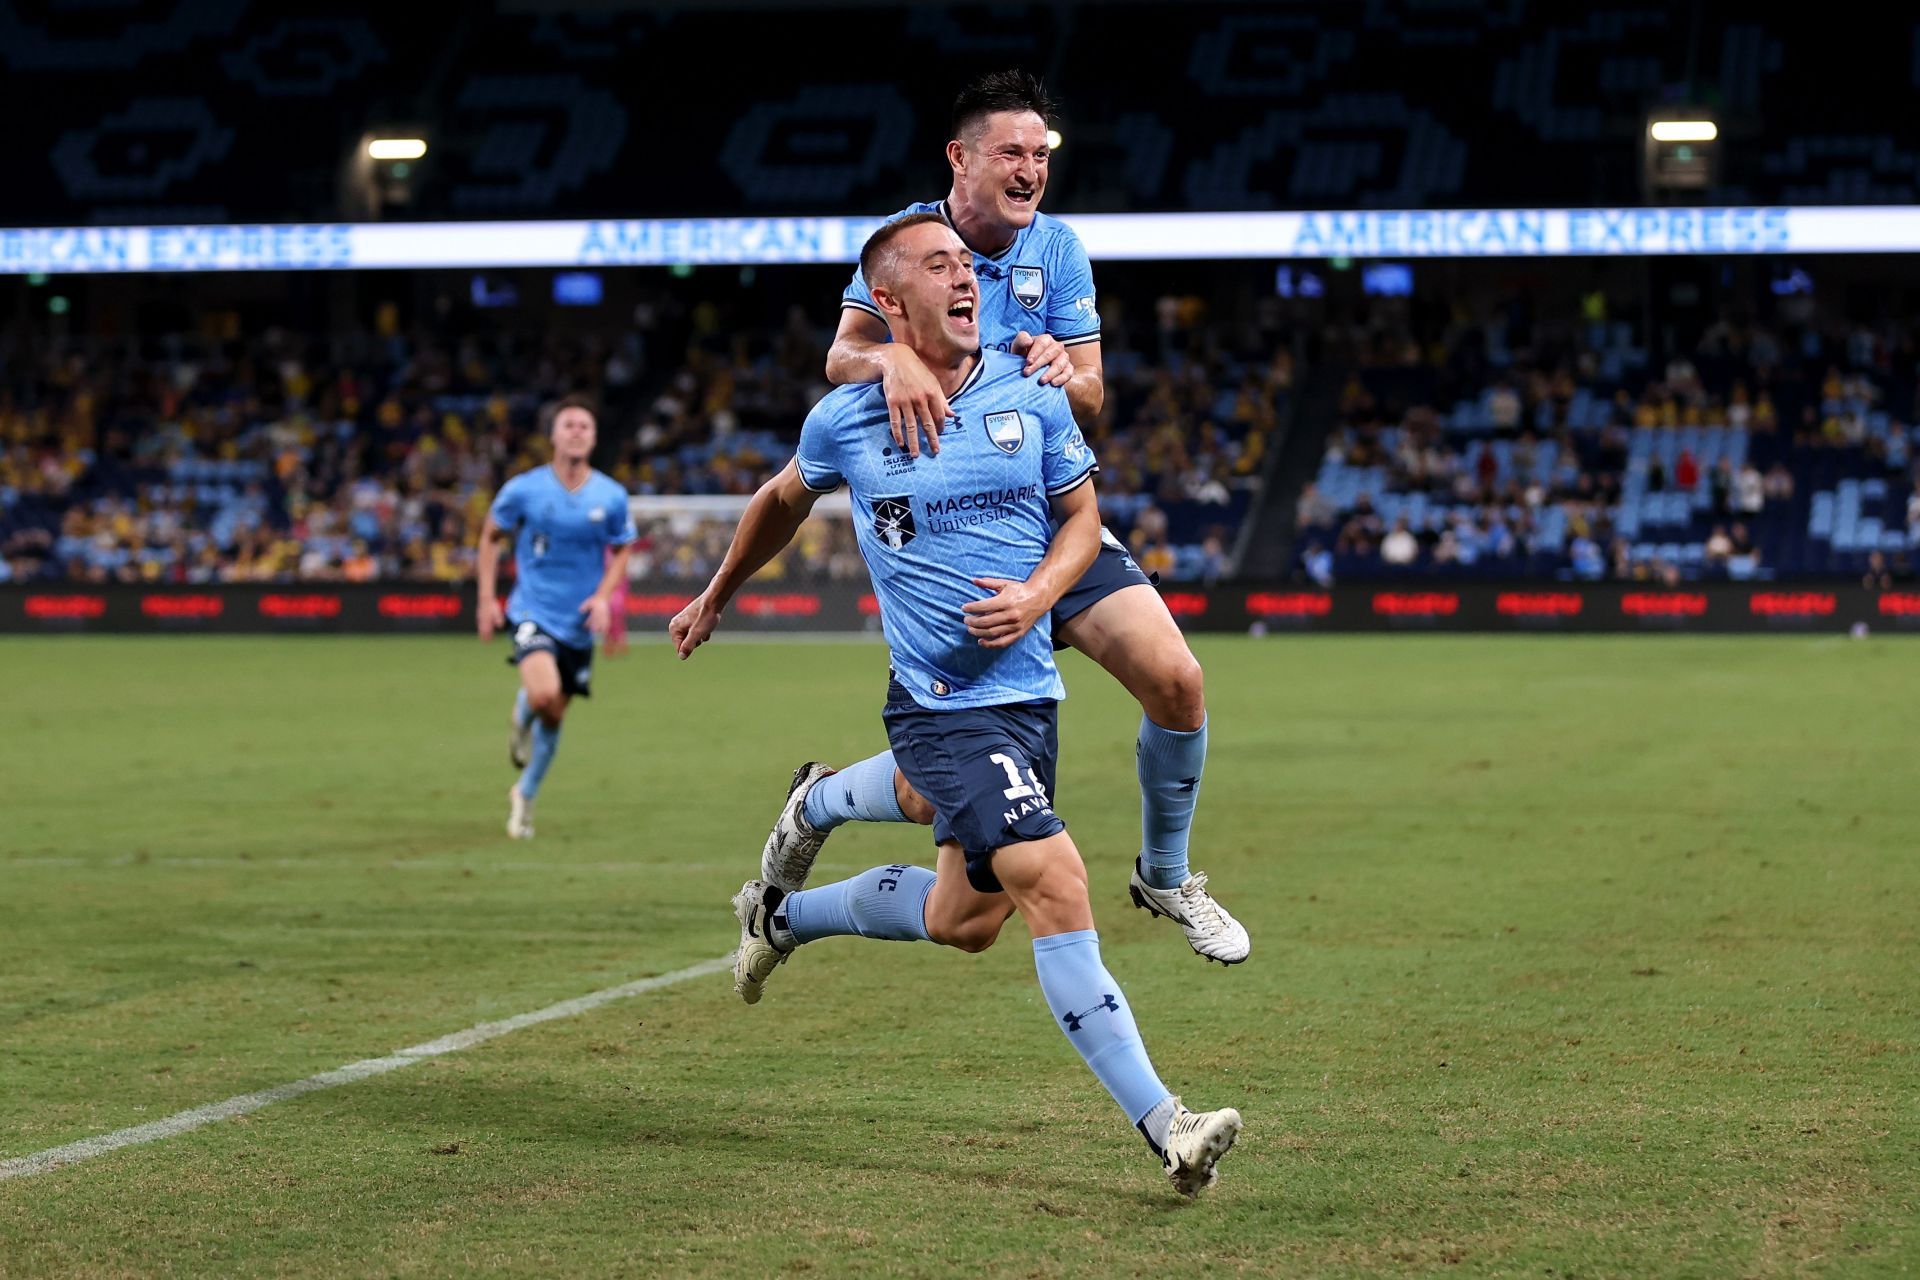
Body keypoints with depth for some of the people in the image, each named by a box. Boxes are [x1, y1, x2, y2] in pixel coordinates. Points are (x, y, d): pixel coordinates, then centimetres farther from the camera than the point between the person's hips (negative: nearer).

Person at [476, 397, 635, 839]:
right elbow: (491, 536, 6)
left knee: (554, 716, 11)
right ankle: (521, 711, 11)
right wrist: (486, 598, 1)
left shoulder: (612, 497, -5)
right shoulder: (523, 490, -10)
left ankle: (525, 796, 33)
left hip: (579, 623, 3)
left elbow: (621, 550, 10)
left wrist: (603, 595, -7)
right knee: (543, 694, -28)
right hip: (533, 612, -3)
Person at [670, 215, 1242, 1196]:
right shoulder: (845, 421, -3)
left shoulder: (1030, 397, 2)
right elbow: (782, 501, 17)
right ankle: (1162, 1126, -20)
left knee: (963, 921, 16)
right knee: (1055, 884, -20)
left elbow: (1082, 518, 11)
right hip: (941, 703, -5)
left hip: (1028, 691, 5)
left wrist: (1036, 597, -9)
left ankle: (783, 914, 43)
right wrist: (714, 598, 30)